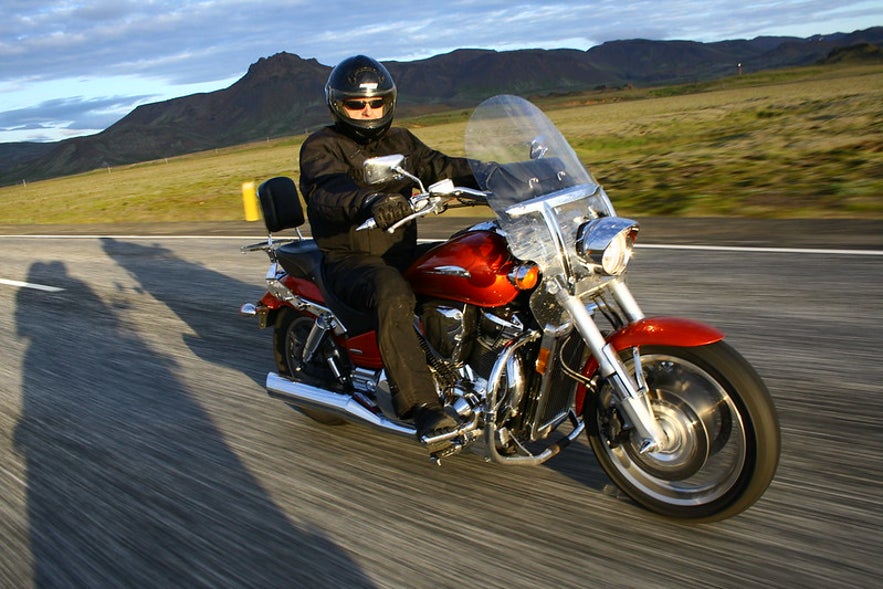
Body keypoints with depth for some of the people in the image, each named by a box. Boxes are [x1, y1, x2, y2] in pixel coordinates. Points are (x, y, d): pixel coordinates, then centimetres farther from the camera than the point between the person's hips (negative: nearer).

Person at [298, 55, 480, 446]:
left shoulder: (400, 141, 17)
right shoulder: (321, 147, -3)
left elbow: (439, 167, 6)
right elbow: (328, 188, -25)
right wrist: (370, 202, -48)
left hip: (402, 252, 6)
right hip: (350, 261, -6)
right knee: (393, 295, -37)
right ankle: (421, 406, -35)